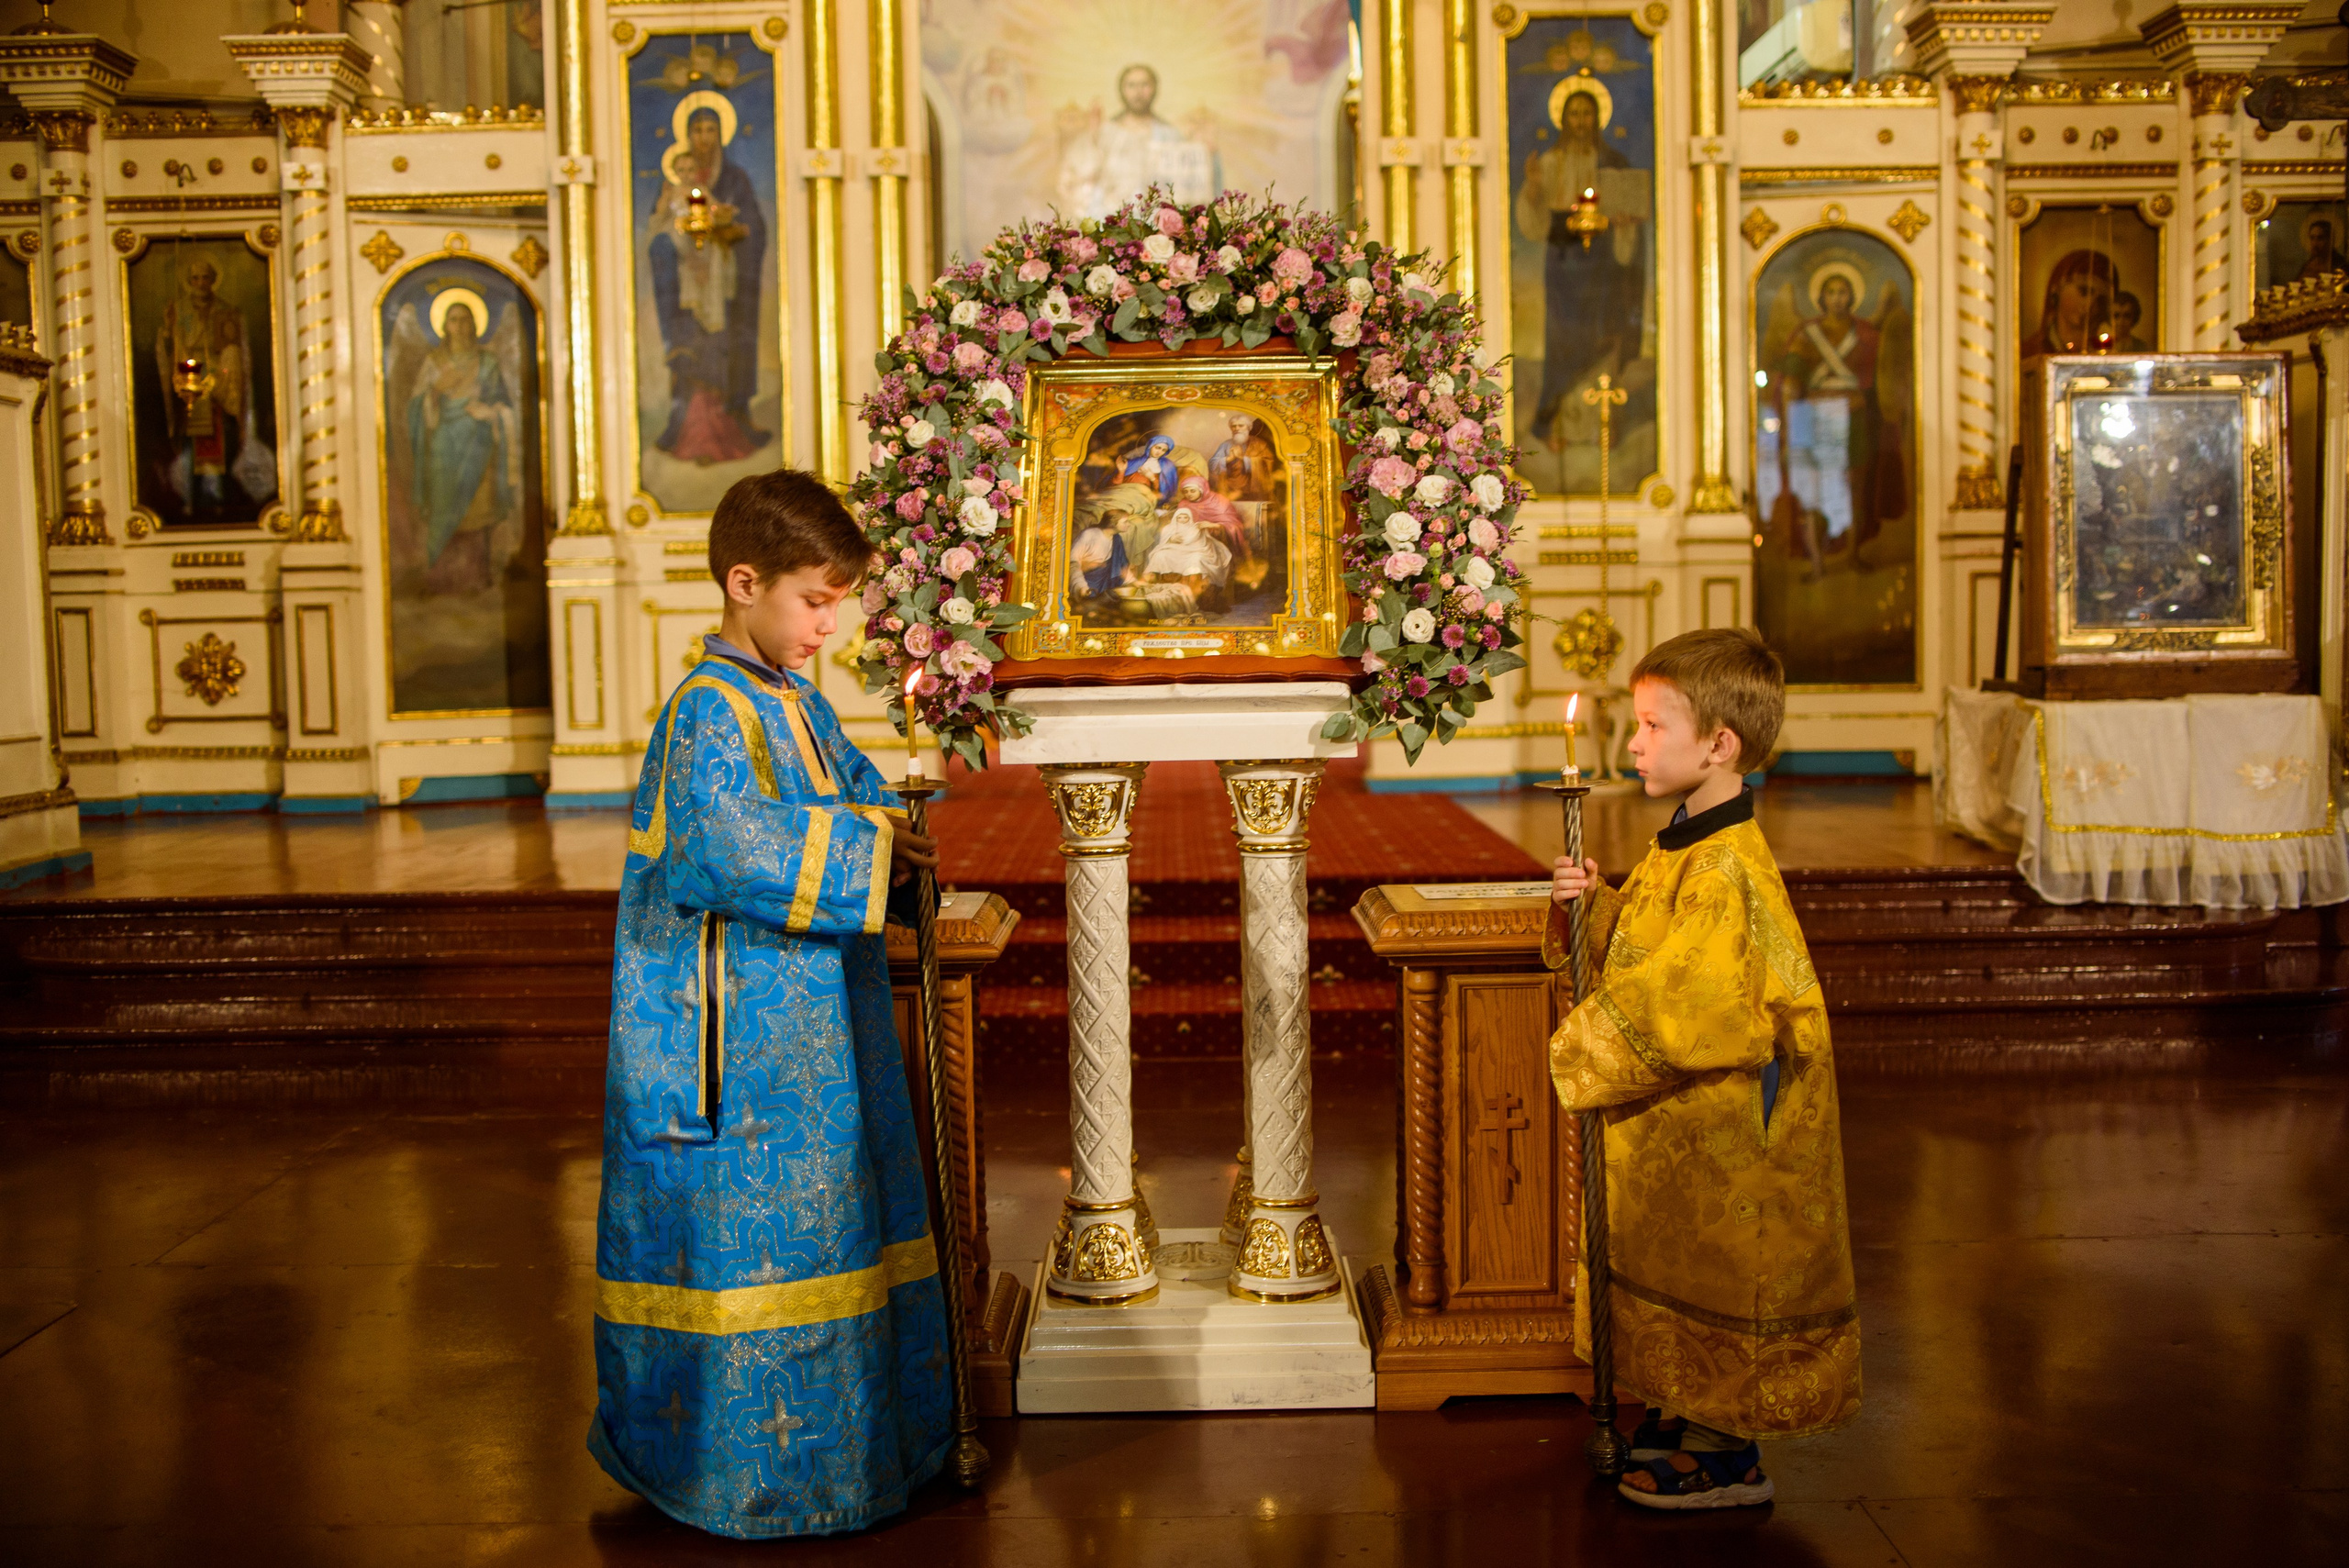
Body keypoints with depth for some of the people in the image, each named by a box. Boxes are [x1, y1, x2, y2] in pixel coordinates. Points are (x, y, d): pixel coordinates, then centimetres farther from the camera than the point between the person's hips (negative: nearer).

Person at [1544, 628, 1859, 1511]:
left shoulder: (1729, 873, -26)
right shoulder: (1683, 848, 7)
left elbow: (1677, 1011, -28)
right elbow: (1635, 944, 19)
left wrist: (1580, 1052, -16)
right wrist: (1592, 905, -1)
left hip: (1716, 1127, -10)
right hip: (1669, 1119, 10)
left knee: (1716, 1268, 3)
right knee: (1677, 1266, 21)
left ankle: (1732, 1461, 17)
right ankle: (1685, 1414, 38)